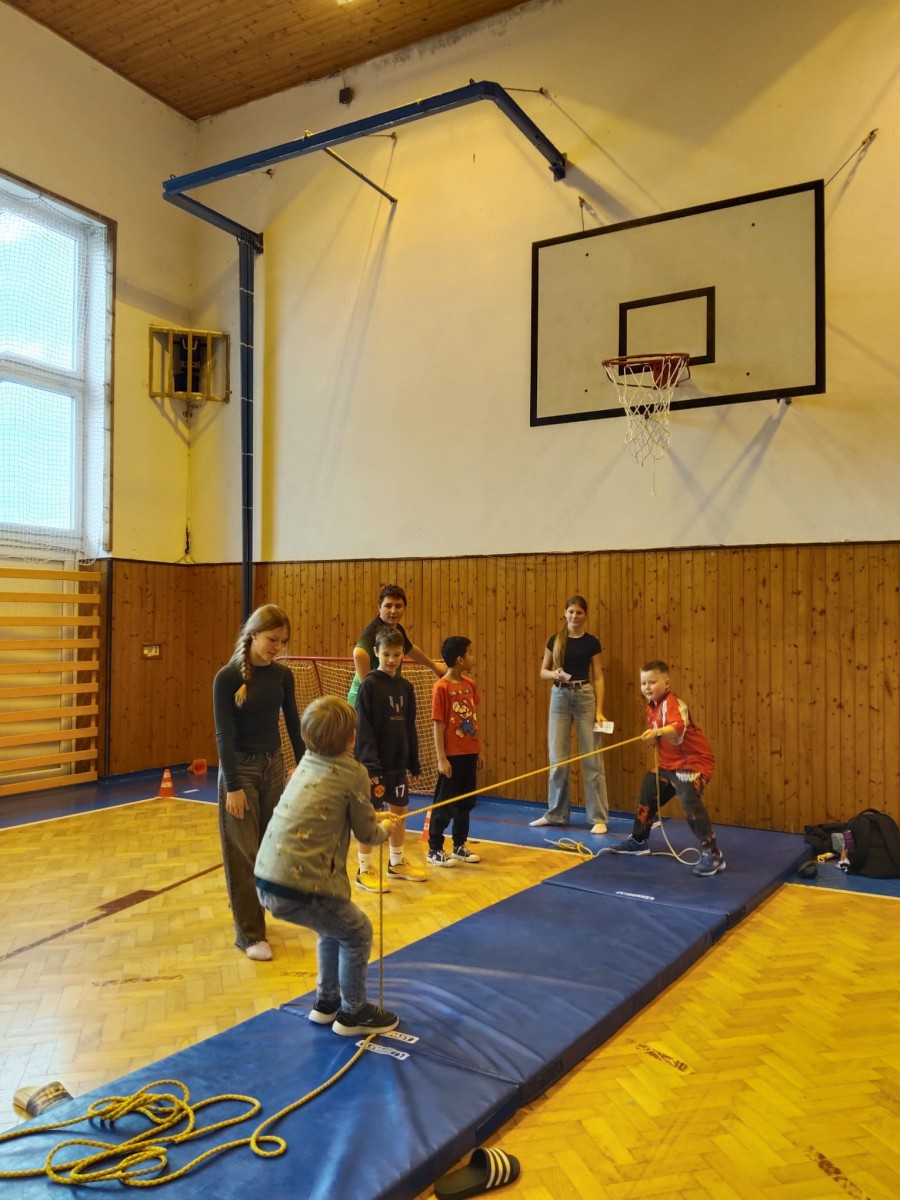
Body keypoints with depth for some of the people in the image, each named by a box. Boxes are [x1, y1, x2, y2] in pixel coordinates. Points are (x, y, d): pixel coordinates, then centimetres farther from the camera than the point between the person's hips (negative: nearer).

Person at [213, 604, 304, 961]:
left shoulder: (282, 675, 0)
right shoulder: (227, 677, -14)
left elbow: (293, 724, 7)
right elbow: (224, 735, -14)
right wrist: (233, 786, -16)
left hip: (274, 766, 5)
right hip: (240, 769, -5)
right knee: (244, 855, 1)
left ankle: (253, 915, 30)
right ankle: (249, 934, 11)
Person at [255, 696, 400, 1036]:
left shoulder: (307, 764, 12)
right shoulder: (353, 773, -8)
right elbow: (368, 834, 2)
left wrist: (373, 816, 30)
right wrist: (385, 827, 24)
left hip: (266, 881, 8)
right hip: (299, 887, -7)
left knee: (333, 927, 29)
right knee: (357, 933, 15)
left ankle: (326, 1001, 42)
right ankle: (353, 1013, 28)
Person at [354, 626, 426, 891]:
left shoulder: (406, 687, 6)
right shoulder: (369, 685, -11)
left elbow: (410, 728, 11)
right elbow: (364, 731, -14)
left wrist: (413, 764, 10)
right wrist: (372, 766, -19)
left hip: (399, 762, 6)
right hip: (374, 763, -6)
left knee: (400, 812, 14)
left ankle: (397, 863, 30)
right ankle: (364, 869, 13)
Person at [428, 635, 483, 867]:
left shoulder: (470, 684, 6)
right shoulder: (441, 687, -14)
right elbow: (438, 725, -14)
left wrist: (479, 750, 12)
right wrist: (441, 758, -15)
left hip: (469, 754, 7)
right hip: (452, 756, -7)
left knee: (466, 803, 15)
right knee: (444, 804, 3)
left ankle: (460, 846, 28)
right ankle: (434, 850, 15)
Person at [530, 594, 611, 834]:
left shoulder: (591, 642, 0)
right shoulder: (555, 640, 5)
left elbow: (598, 678, -1)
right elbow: (543, 672, 9)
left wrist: (599, 710, -9)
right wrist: (554, 674, -14)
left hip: (585, 697, -2)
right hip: (559, 697, 2)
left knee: (592, 758, -1)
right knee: (557, 758, 4)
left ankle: (599, 817, 5)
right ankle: (556, 814, 17)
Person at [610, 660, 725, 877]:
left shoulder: (672, 703, -23)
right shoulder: (651, 707, 6)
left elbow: (677, 728, -44)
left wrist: (657, 732, -62)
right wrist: (653, 738, -6)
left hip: (694, 761, -10)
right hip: (669, 763, 10)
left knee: (689, 800, -29)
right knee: (646, 795, 17)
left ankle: (712, 854, -23)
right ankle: (639, 841, 36)